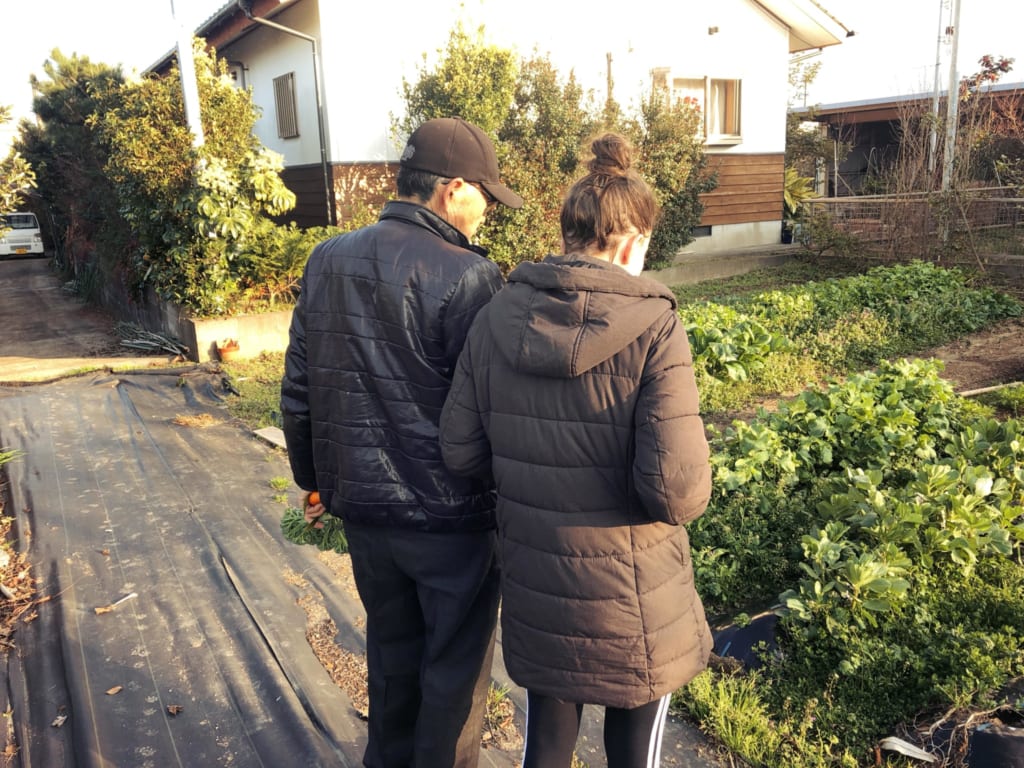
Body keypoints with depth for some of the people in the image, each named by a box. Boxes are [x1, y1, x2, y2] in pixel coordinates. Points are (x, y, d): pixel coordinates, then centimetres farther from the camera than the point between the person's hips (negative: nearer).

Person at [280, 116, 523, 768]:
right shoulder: (468, 276, -19)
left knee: (392, 647, 26)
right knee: (456, 664, 15)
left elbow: (299, 392, 7)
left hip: (363, 510, 6)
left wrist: (315, 479, 20)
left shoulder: (327, 261, 1)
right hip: (452, 517, -6)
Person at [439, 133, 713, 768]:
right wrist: (685, 495, -2)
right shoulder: (653, 326, -19)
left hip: (533, 588, 4)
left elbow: (462, 451, -2)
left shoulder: (499, 315, -7)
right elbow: (678, 488, -24)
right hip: (630, 597, -3)